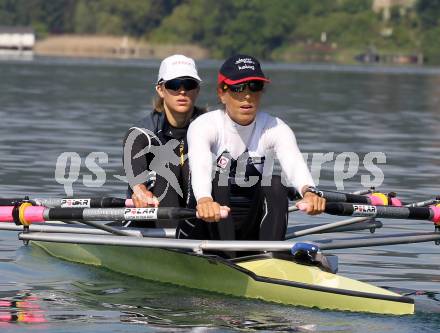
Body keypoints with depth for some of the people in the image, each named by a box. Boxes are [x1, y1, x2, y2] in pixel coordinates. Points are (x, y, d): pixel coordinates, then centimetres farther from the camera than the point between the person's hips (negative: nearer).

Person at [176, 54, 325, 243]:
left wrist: (308, 192, -53)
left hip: (253, 230, 2)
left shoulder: (275, 128, -6)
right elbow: (199, 166, -35)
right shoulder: (204, 126, -13)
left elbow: (295, 163, -28)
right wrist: (204, 200, -60)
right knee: (217, 182, -28)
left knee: (276, 185, -23)